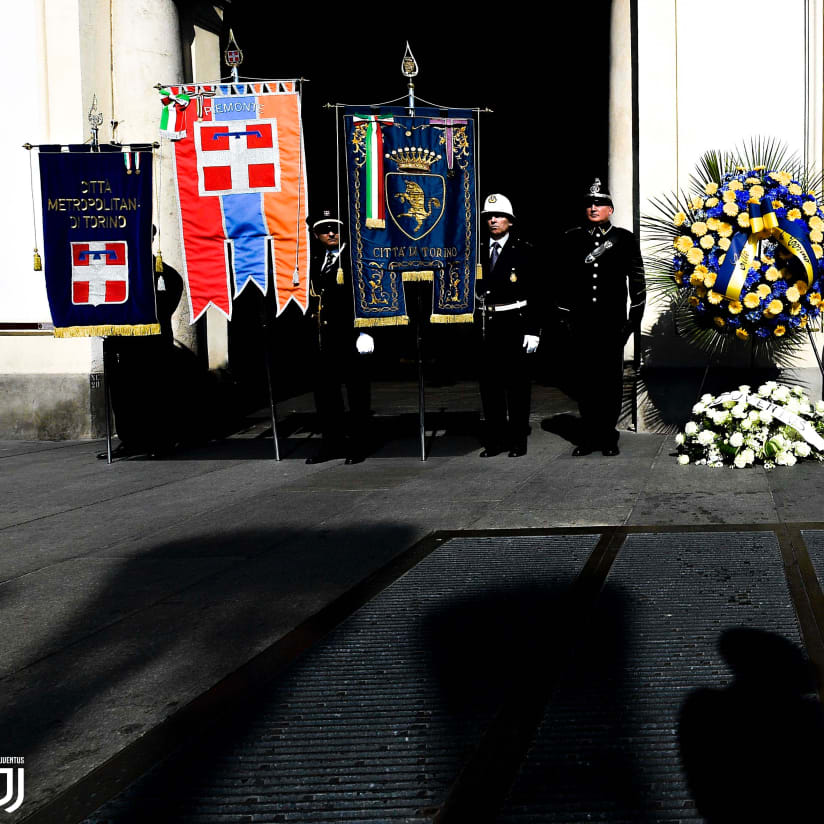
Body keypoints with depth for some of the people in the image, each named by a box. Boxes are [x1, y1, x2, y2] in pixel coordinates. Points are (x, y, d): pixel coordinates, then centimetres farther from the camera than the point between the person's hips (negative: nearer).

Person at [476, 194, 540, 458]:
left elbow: (535, 294, -3)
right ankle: (495, 440, 15)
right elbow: (474, 289, 9)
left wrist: (533, 331, -9)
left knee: (517, 384, 2)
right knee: (490, 384, 7)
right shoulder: (479, 252, 10)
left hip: (515, 326, -4)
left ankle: (518, 440, 10)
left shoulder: (523, 251, -1)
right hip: (487, 325, 4)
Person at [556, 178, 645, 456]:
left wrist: (634, 319, 0)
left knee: (611, 380, 3)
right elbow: (563, 280, 10)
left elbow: (637, 281, 5)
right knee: (584, 380, 5)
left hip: (612, 324, -1)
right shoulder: (571, 239, 8)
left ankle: (608, 436, 12)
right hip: (581, 324, 1)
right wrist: (564, 316, 4)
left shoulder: (625, 239, 4)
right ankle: (589, 435, 14)